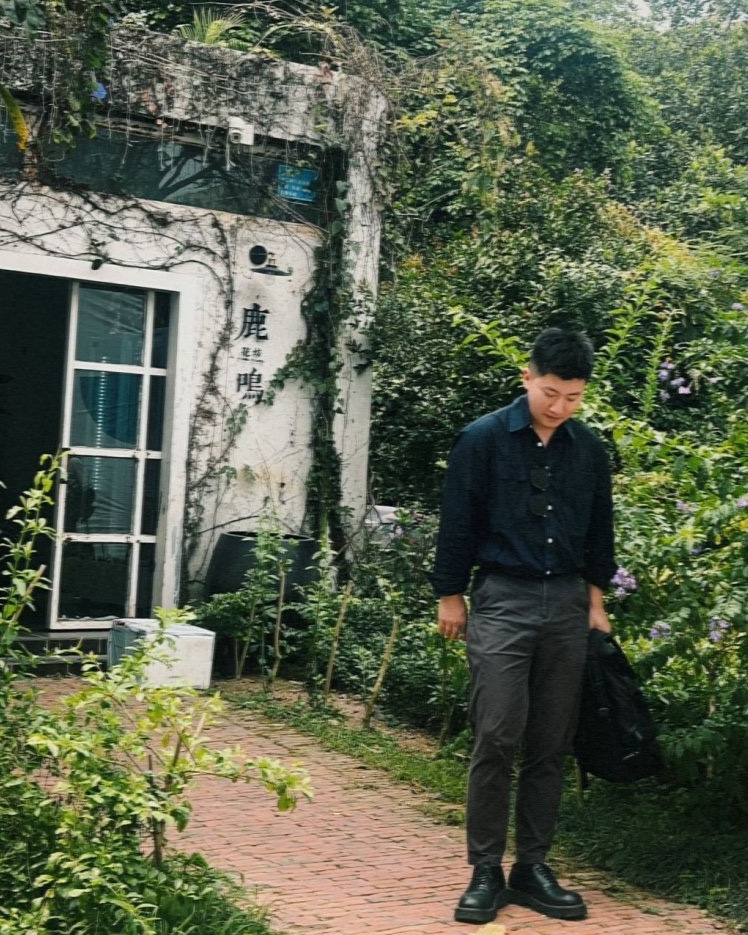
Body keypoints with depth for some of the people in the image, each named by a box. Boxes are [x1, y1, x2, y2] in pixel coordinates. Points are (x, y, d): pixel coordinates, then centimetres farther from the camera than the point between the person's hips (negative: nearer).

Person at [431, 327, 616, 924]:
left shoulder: (589, 450, 7)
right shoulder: (483, 439, -5)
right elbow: (458, 524, -1)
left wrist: (596, 600, 14)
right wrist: (450, 596, 1)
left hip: (567, 605, 4)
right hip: (502, 600, -4)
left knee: (552, 742, 6)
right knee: (497, 736, -8)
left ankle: (533, 867, 15)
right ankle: (486, 871, 3)